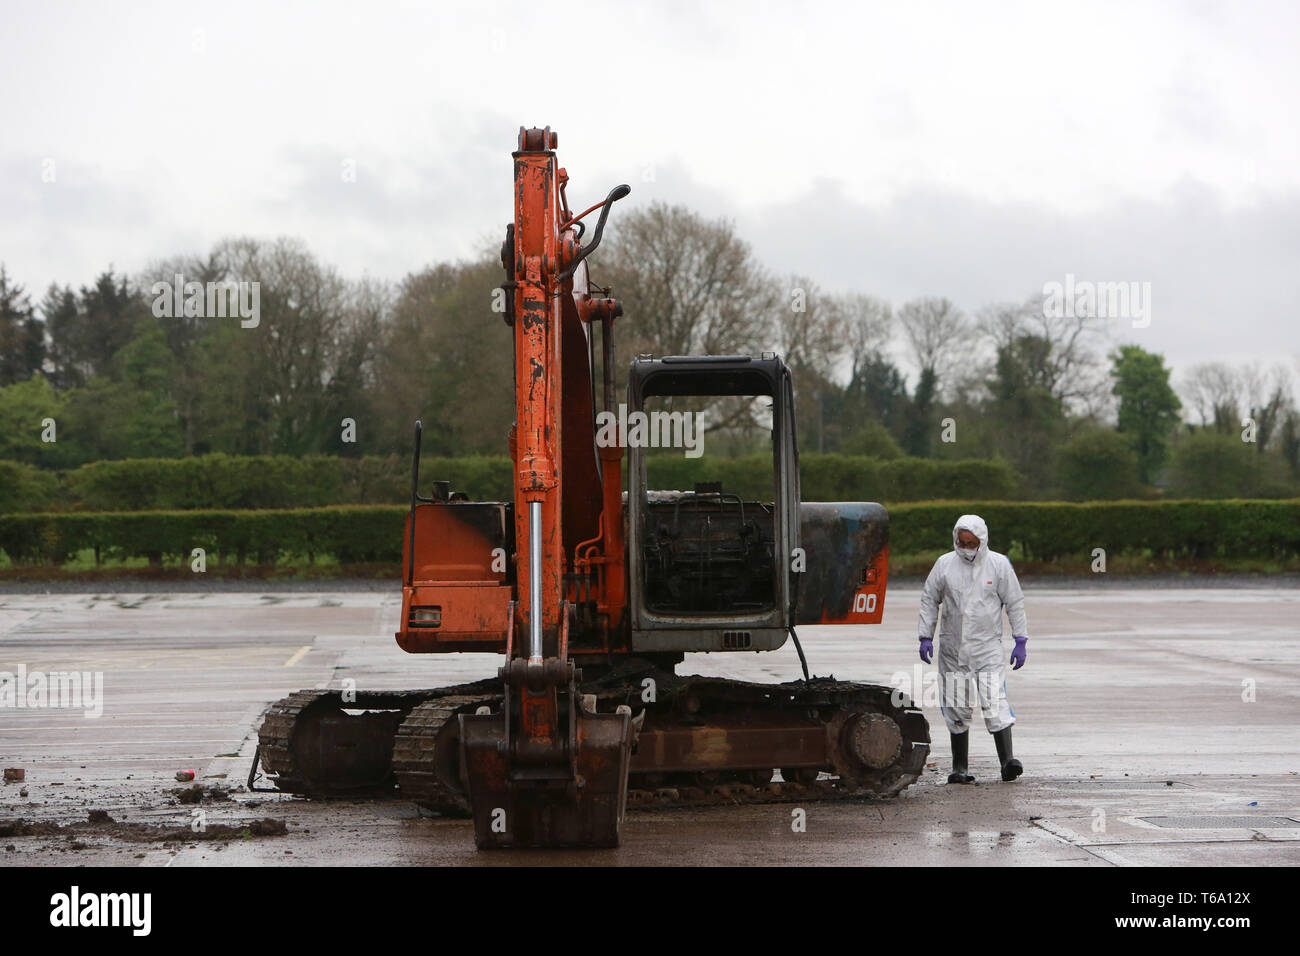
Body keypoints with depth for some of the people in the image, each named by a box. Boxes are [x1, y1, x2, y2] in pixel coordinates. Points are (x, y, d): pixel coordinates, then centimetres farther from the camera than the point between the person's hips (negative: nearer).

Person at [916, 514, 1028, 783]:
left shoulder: (999, 565, 0)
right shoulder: (944, 565, 3)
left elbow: (1015, 604, 4)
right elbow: (929, 601, 12)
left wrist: (1020, 642, 1)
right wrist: (926, 637, 5)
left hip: (988, 648, -2)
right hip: (952, 649, 2)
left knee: (995, 703, -15)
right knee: (956, 709, 4)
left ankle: (1007, 760, -20)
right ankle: (959, 768, 10)